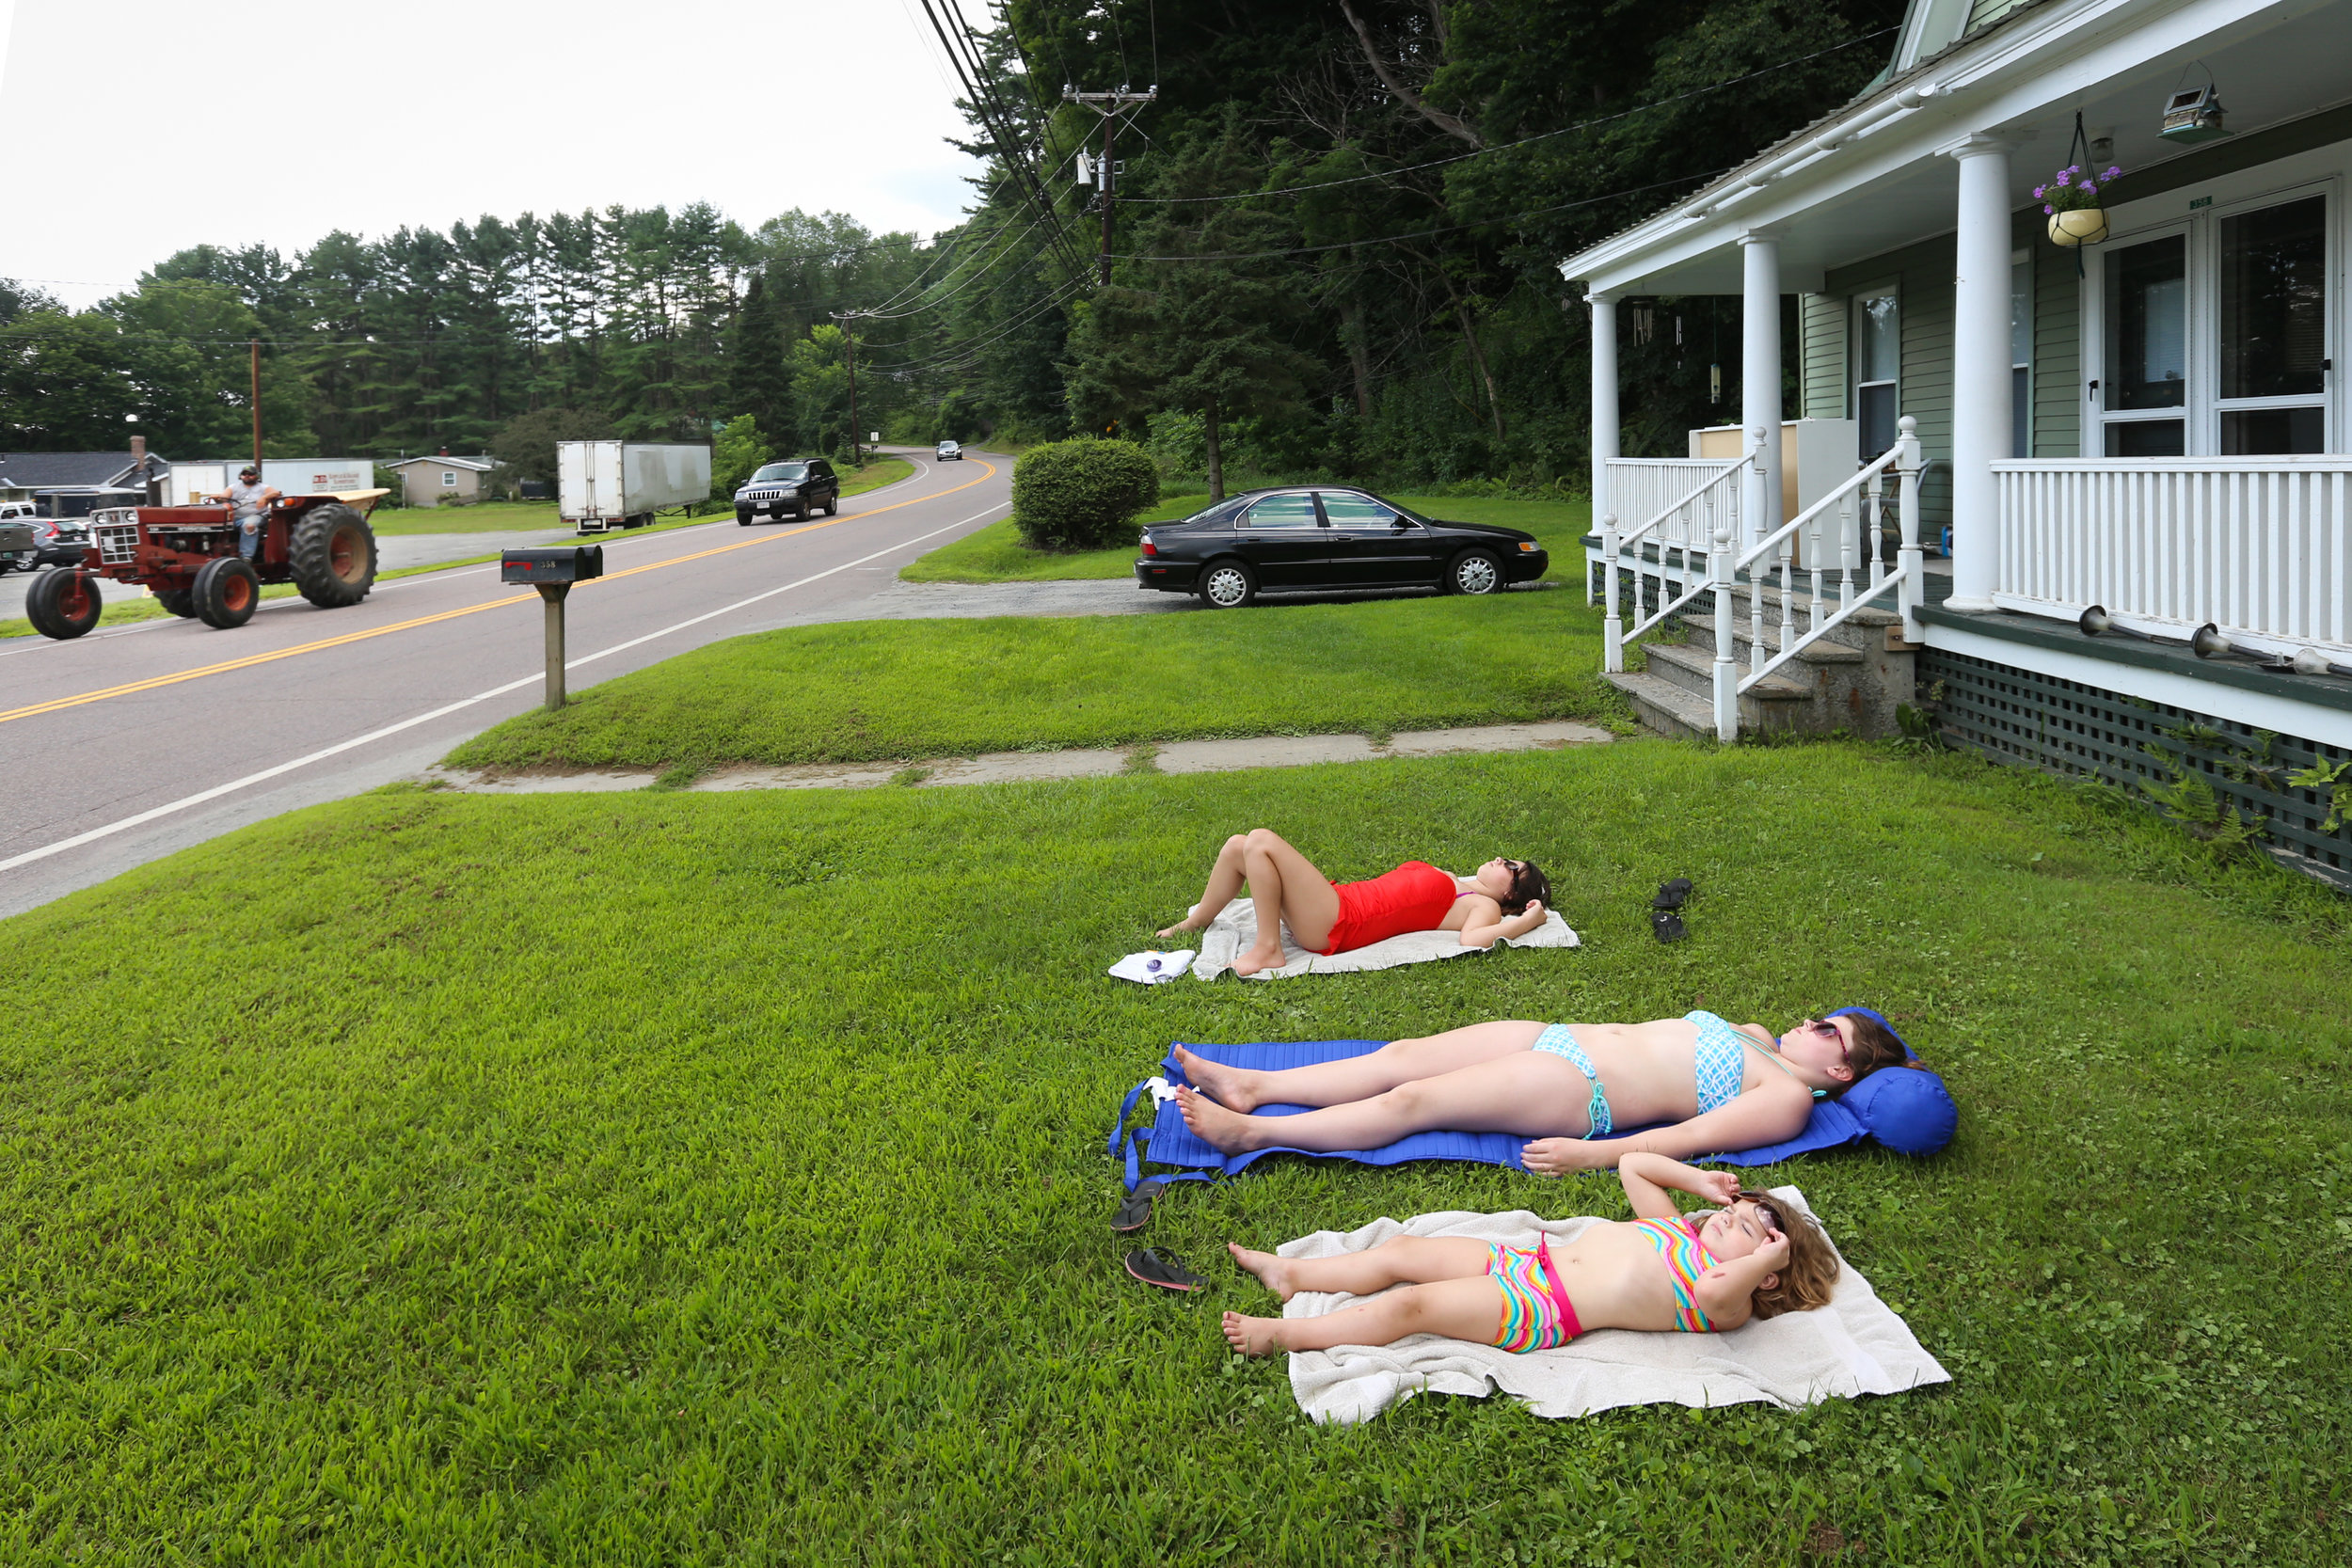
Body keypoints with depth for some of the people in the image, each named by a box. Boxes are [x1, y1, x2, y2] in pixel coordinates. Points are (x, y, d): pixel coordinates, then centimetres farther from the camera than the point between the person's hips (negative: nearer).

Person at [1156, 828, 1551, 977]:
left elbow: (1472, 939, -22)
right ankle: (1195, 922, 21)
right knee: (1238, 846, 7)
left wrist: (1524, 924, -16)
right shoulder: (1449, 882, 22)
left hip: (1337, 926, -9)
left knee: (1260, 841, -21)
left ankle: (1267, 949, -14)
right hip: (1338, 898, 9)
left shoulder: (1484, 906, -2)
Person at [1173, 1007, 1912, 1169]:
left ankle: (1248, 1132, -15)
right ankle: (1252, 1086, -1)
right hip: (1563, 1039, 8)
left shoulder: (1788, 1097, -5)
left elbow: (1687, 1137, -16)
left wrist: (1589, 1155, -23)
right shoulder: (1755, 1035, 21)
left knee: (1409, 1099, -16)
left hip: (1579, 1091, -8)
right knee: (1403, 1055, -3)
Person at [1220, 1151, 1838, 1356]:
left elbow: (1712, 1291, -30)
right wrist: (1697, 1180, 18)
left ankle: (1281, 1334, -9)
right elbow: (1631, 1164, 27)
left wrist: (1769, 1258, -18)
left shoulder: (1727, 1303, -4)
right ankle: (1291, 1273, 17)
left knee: (1410, 1305, -15)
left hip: (1541, 1311, -8)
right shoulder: (1675, 1228, 19)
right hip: (1530, 1258, 8)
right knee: (1400, 1251, 5)